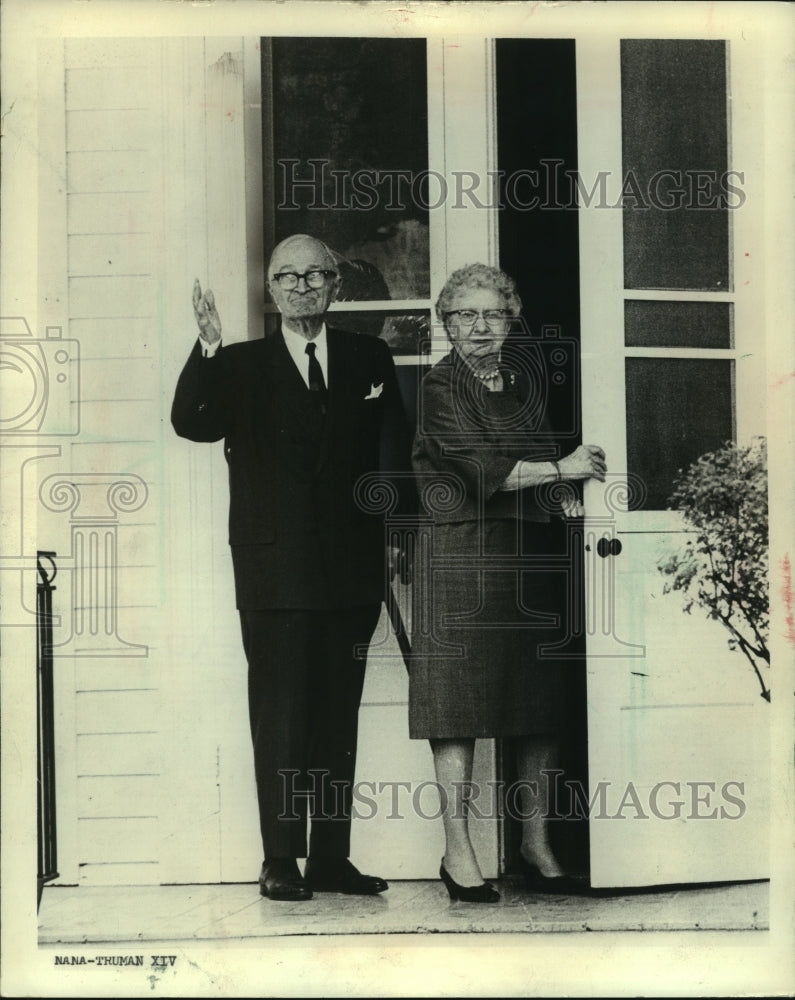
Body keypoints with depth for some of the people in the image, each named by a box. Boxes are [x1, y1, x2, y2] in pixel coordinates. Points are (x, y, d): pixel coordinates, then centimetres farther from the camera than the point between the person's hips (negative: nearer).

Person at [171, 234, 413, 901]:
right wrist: (207, 349, -23)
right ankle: (281, 862, 7)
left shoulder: (370, 359, 11)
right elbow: (192, 423, -10)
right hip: (275, 570, -2)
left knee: (338, 716, 8)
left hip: (350, 568, 2)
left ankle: (332, 858, 16)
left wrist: (391, 536, -4)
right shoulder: (240, 366, 6)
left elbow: (395, 450, 7)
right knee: (281, 716, -1)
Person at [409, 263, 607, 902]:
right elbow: (481, 468, -13)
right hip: (464, 556, -6)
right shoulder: (440, 387, -2)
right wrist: (561, 470, -9)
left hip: (532, 554, 6)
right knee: (460, 702, -5)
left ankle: (536, 843, 15)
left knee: (543, 701, 5)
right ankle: (458, 853, 2)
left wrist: (566, 498, 1)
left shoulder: (523, 377, 16)